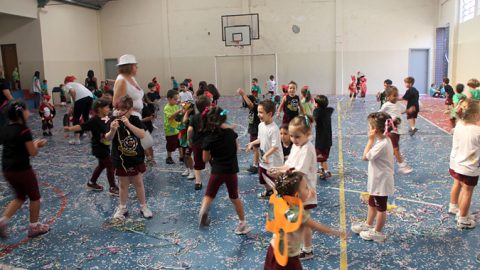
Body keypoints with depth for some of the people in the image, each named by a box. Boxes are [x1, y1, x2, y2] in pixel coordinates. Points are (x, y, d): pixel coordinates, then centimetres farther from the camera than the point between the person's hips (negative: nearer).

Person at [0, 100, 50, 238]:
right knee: (35, 197, 13)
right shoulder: (24, 130, -16)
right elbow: (33, 152, -13)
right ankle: (34, 227, 23)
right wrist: (37, 144, 6)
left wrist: (33, 143, 17)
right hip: (22, 170, -7)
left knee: (20, 197, 25)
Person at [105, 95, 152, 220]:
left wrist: (128, 124, -31)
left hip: (136, 158, 0)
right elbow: (108, 138, -16)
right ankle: (122, 208, 28)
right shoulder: (114, 121, -9)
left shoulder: (135, 120, -8)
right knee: (123, 184, 12)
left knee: (138, 183, 12)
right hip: (121, 159, 0)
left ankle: (143, 207, 26)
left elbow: (142, 135, -21)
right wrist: (112, 130, -38)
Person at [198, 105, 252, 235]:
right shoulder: (231, 133, -4)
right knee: (234, 197, 19)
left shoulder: (208, 138, -11)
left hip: (217, 171, -2)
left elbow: (205, 159, -1)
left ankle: (203, 209, -23)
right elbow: (236, 148, 14)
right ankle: (243, 223, 26)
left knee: (209, 195, 10)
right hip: (231, 170, 3)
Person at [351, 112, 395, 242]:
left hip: (381, 181, -10)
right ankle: (368, 225, 42)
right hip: (377, 180, 10)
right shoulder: (382, 141, 3)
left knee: (380, 207, 7)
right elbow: (369, 155, 9)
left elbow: (366, 156, -22)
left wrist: (370, 140, -20)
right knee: (372, 203, 24)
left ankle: (378, 232, 22)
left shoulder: (382, 144, -28)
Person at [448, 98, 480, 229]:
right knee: (467, 192, 8)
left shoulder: (459, 124, -8)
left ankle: (453, 206, 52)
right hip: (469, 168, -7)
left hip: (455, 163, 7)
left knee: (457, 184, 29)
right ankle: (463, 220, 21)